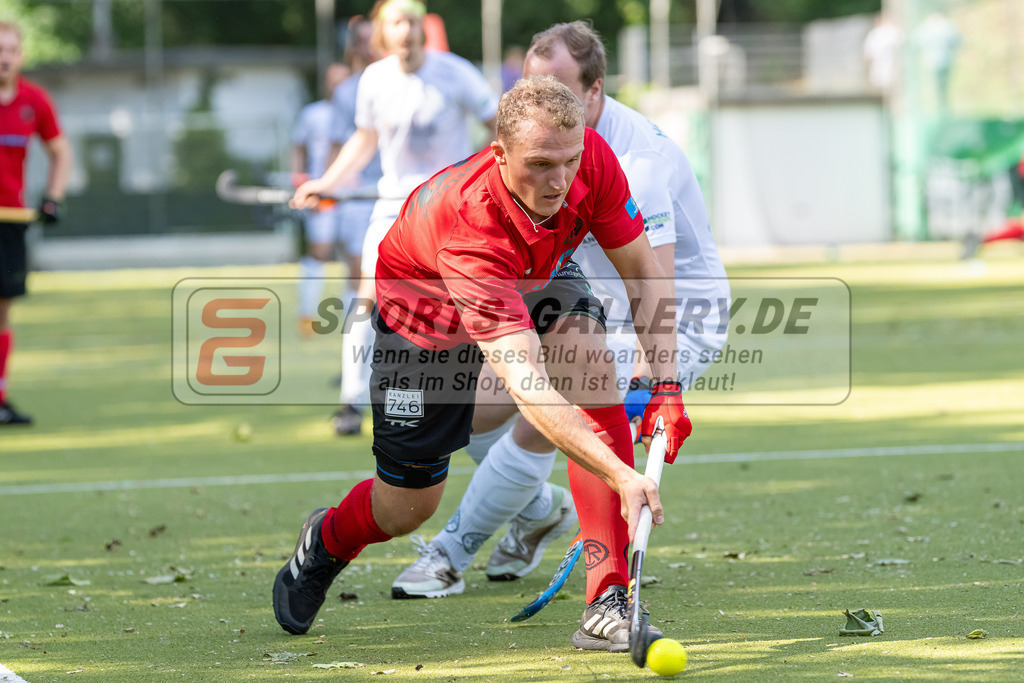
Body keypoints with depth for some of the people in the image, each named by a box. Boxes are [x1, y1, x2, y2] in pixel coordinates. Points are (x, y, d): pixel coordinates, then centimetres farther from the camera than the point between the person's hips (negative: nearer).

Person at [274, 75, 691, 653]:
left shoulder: (592, 157, -31)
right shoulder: (470, 227, -46)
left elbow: (642, 269, -15)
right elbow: (526, 386, -52)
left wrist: (665, 386, -26)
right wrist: (621, 477, -60)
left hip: (536, 280, 4)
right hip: (425, 311, -4)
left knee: (591, 364, -26)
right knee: (410, 505, 3)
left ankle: (611, 600, -23)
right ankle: (326, 542, 42)